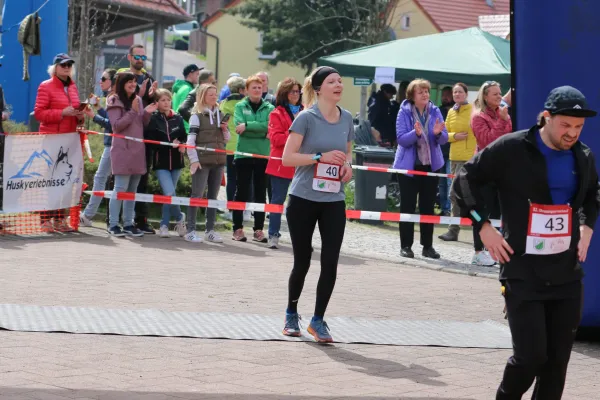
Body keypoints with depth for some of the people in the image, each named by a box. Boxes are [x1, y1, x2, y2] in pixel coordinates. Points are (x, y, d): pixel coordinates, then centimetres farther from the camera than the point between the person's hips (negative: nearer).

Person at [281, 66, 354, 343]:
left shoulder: (346, 118, 6)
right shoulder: (306, 118, -9)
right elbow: (287, 157, -12)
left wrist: (347, 165, -2)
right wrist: (321, 157, -22)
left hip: (334, 201, 4)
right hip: (303, 199, -4)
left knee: (330, 262, -6)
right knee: (302, 261, 6)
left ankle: (318, 320, 4)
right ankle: (291, 313, 28)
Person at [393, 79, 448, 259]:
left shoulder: (435, 111, 1)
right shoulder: (404, 112, -8)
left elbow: (444, 139, -2)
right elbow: (401, 139, -15)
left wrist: (438, 133, -24)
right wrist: (416, 133, -32)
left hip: (431, 165, 3)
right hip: (408, 165, -3)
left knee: (428, 207, 8)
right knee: (407, 207, 1)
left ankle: (428, 246, 14)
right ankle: (406, 246, 7)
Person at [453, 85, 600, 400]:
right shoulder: (511, 149, -9)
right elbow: (466, 181, -1)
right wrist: (484, 227, -6)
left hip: (567, 272, 5)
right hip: (523, 271, -5)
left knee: (558, 360, 4)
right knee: (531, 355, -10)